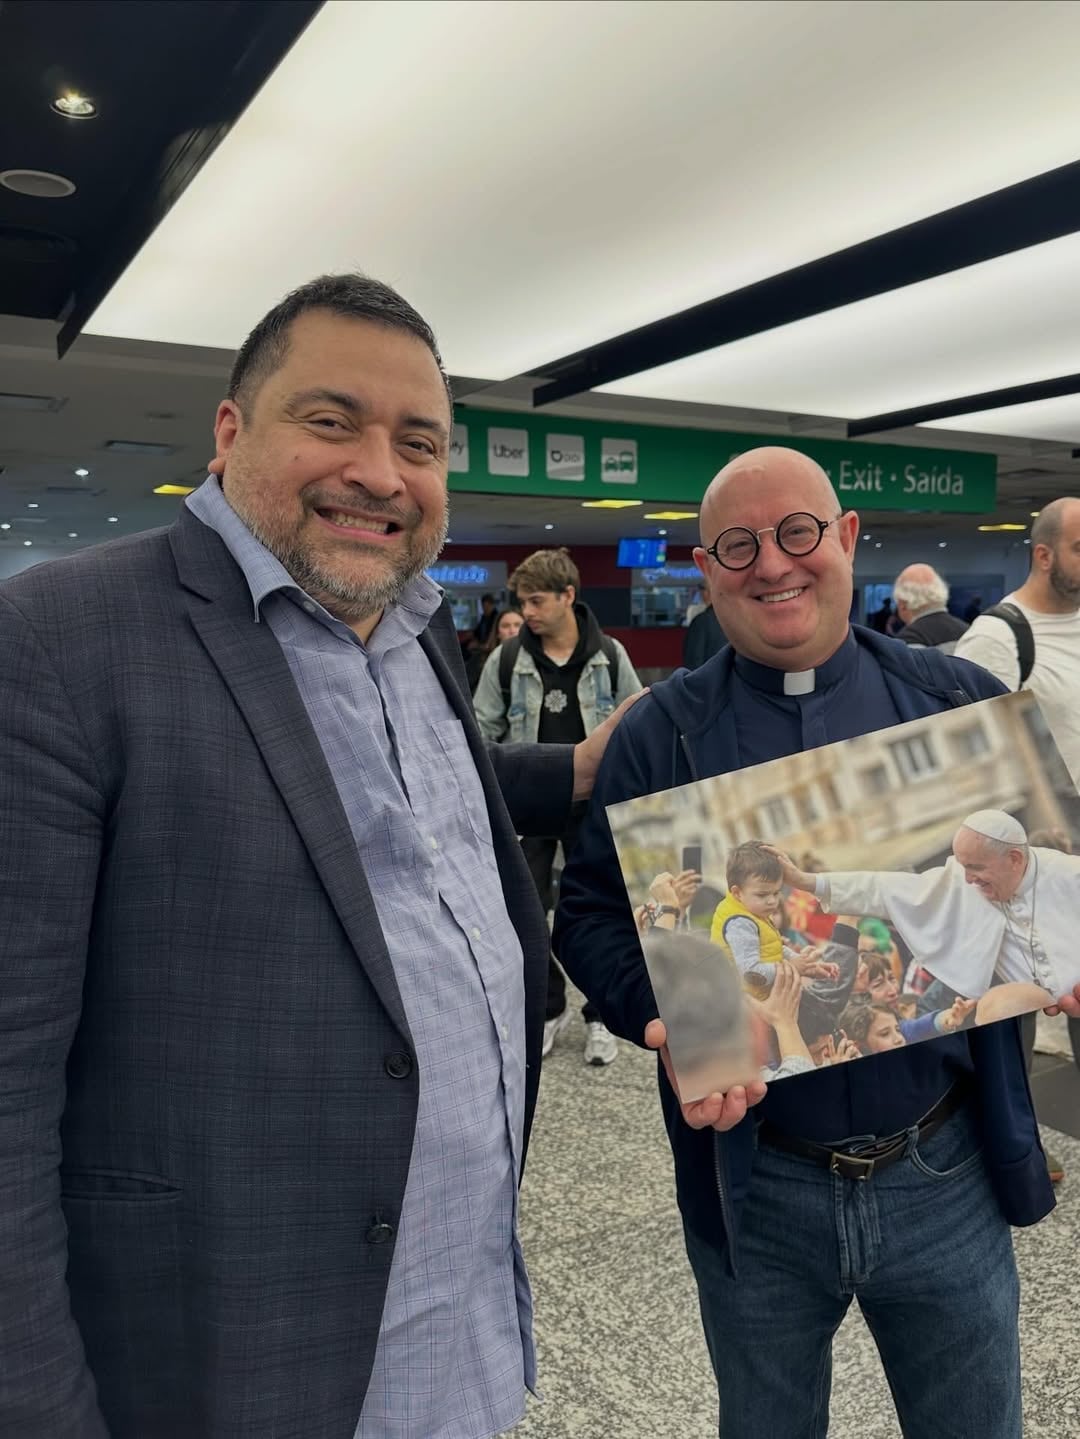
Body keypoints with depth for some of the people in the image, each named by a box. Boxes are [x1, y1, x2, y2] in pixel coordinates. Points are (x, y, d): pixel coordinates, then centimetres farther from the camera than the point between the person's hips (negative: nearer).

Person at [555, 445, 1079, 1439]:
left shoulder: (963, 703, -1)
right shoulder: (661, 733, -5)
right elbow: (591, 909, -4)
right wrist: (662, 1019, -22)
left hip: (948, 1171, 1)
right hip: (752, 1184, -1)